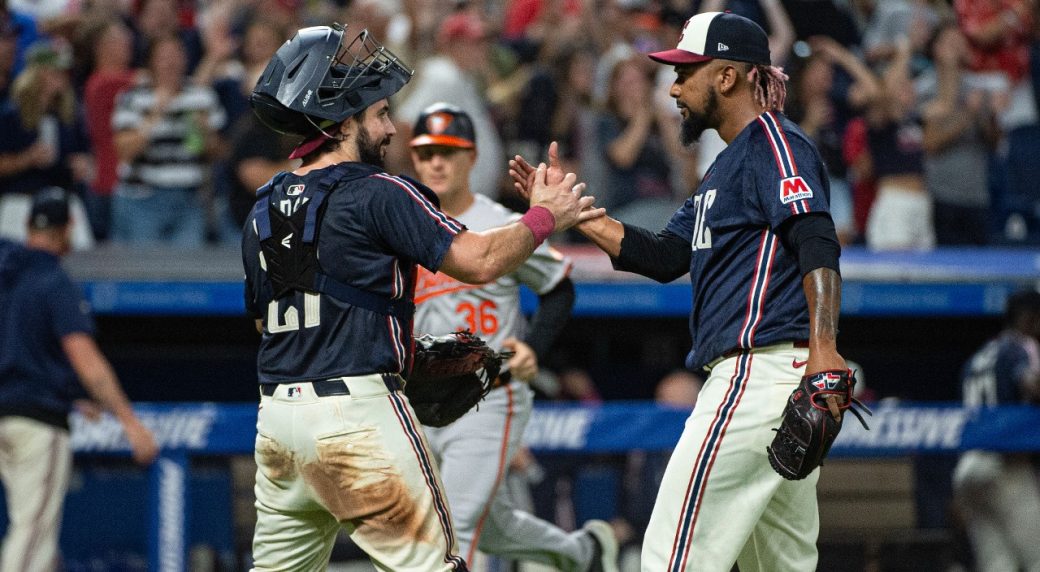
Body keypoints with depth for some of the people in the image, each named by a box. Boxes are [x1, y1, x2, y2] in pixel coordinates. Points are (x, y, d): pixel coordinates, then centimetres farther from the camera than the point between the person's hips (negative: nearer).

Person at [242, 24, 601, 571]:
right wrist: (543, 217, 2)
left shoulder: (262, 213, 13)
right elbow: (478, 260, -14)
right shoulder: (377, 195, -9)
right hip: (356, 412, -7)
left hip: (277, 418, 7)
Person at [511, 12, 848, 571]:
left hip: (761, 372, -11)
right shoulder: (726, 166, 25)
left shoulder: (773, 143, -8)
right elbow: (664, 258, 22)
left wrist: (823, 347, -35)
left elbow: (818, 245, -22)